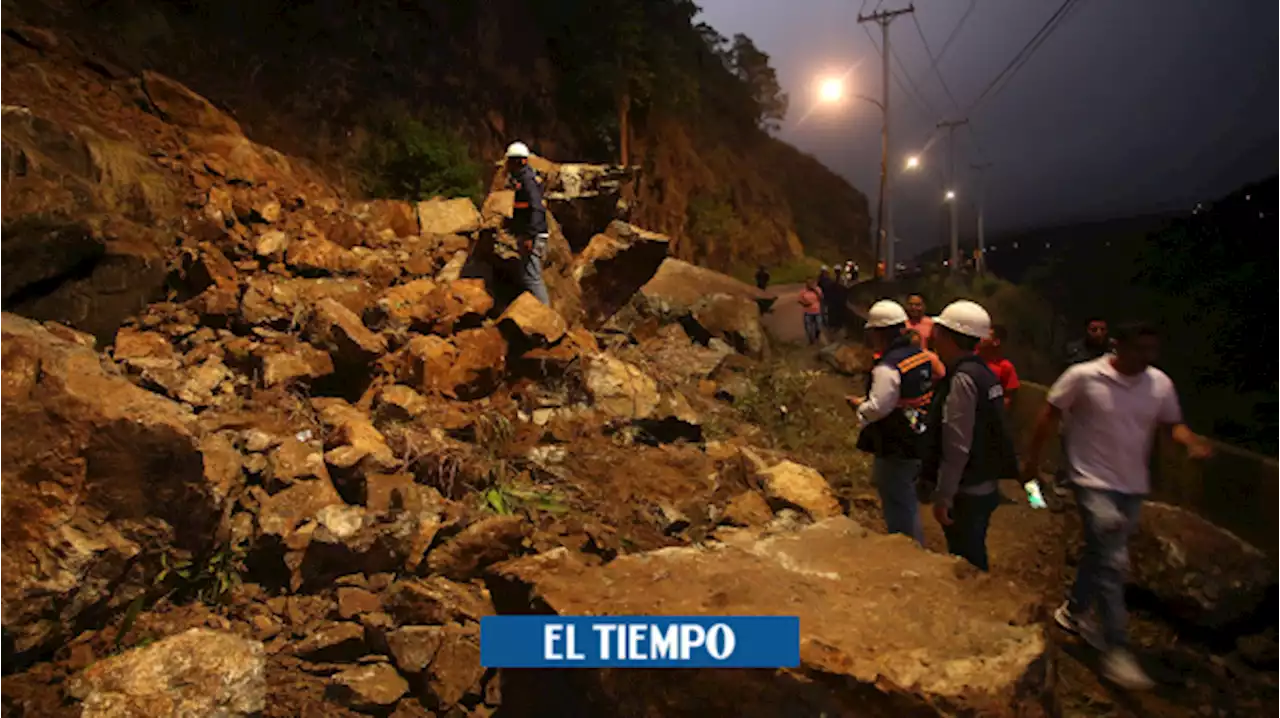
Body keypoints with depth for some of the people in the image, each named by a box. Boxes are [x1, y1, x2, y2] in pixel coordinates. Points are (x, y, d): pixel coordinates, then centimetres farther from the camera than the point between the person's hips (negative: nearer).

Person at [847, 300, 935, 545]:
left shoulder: (888, 367, -25)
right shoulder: (922, 356, 3)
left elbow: (877, 408, -29)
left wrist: (859, 404, -9)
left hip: (896, 451, -9)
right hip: (920, 444, 9)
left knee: (898, 509, 7)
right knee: (908, 503, 26)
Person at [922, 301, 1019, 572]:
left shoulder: (962, 379, -21)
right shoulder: (982, 372, 8)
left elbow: (957, 447, -24)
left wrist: (942, 497, -19)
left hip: (966, 493, -9)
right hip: (984, 486, 9)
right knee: (973, 562, 22)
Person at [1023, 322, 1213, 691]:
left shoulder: (1161, 384, -1)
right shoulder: (1084, 377, -15)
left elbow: (1171, 424, 8)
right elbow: (1050, 415, -7)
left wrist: (1192, 441, -15)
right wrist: (1033, 460, -4)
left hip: (1133, 486, 6)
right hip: (1094, 482, -6)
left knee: (1101, 553, 18)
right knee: (1113, 562, -11)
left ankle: (1073, 611, 39)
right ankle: (1117, 651, -5)